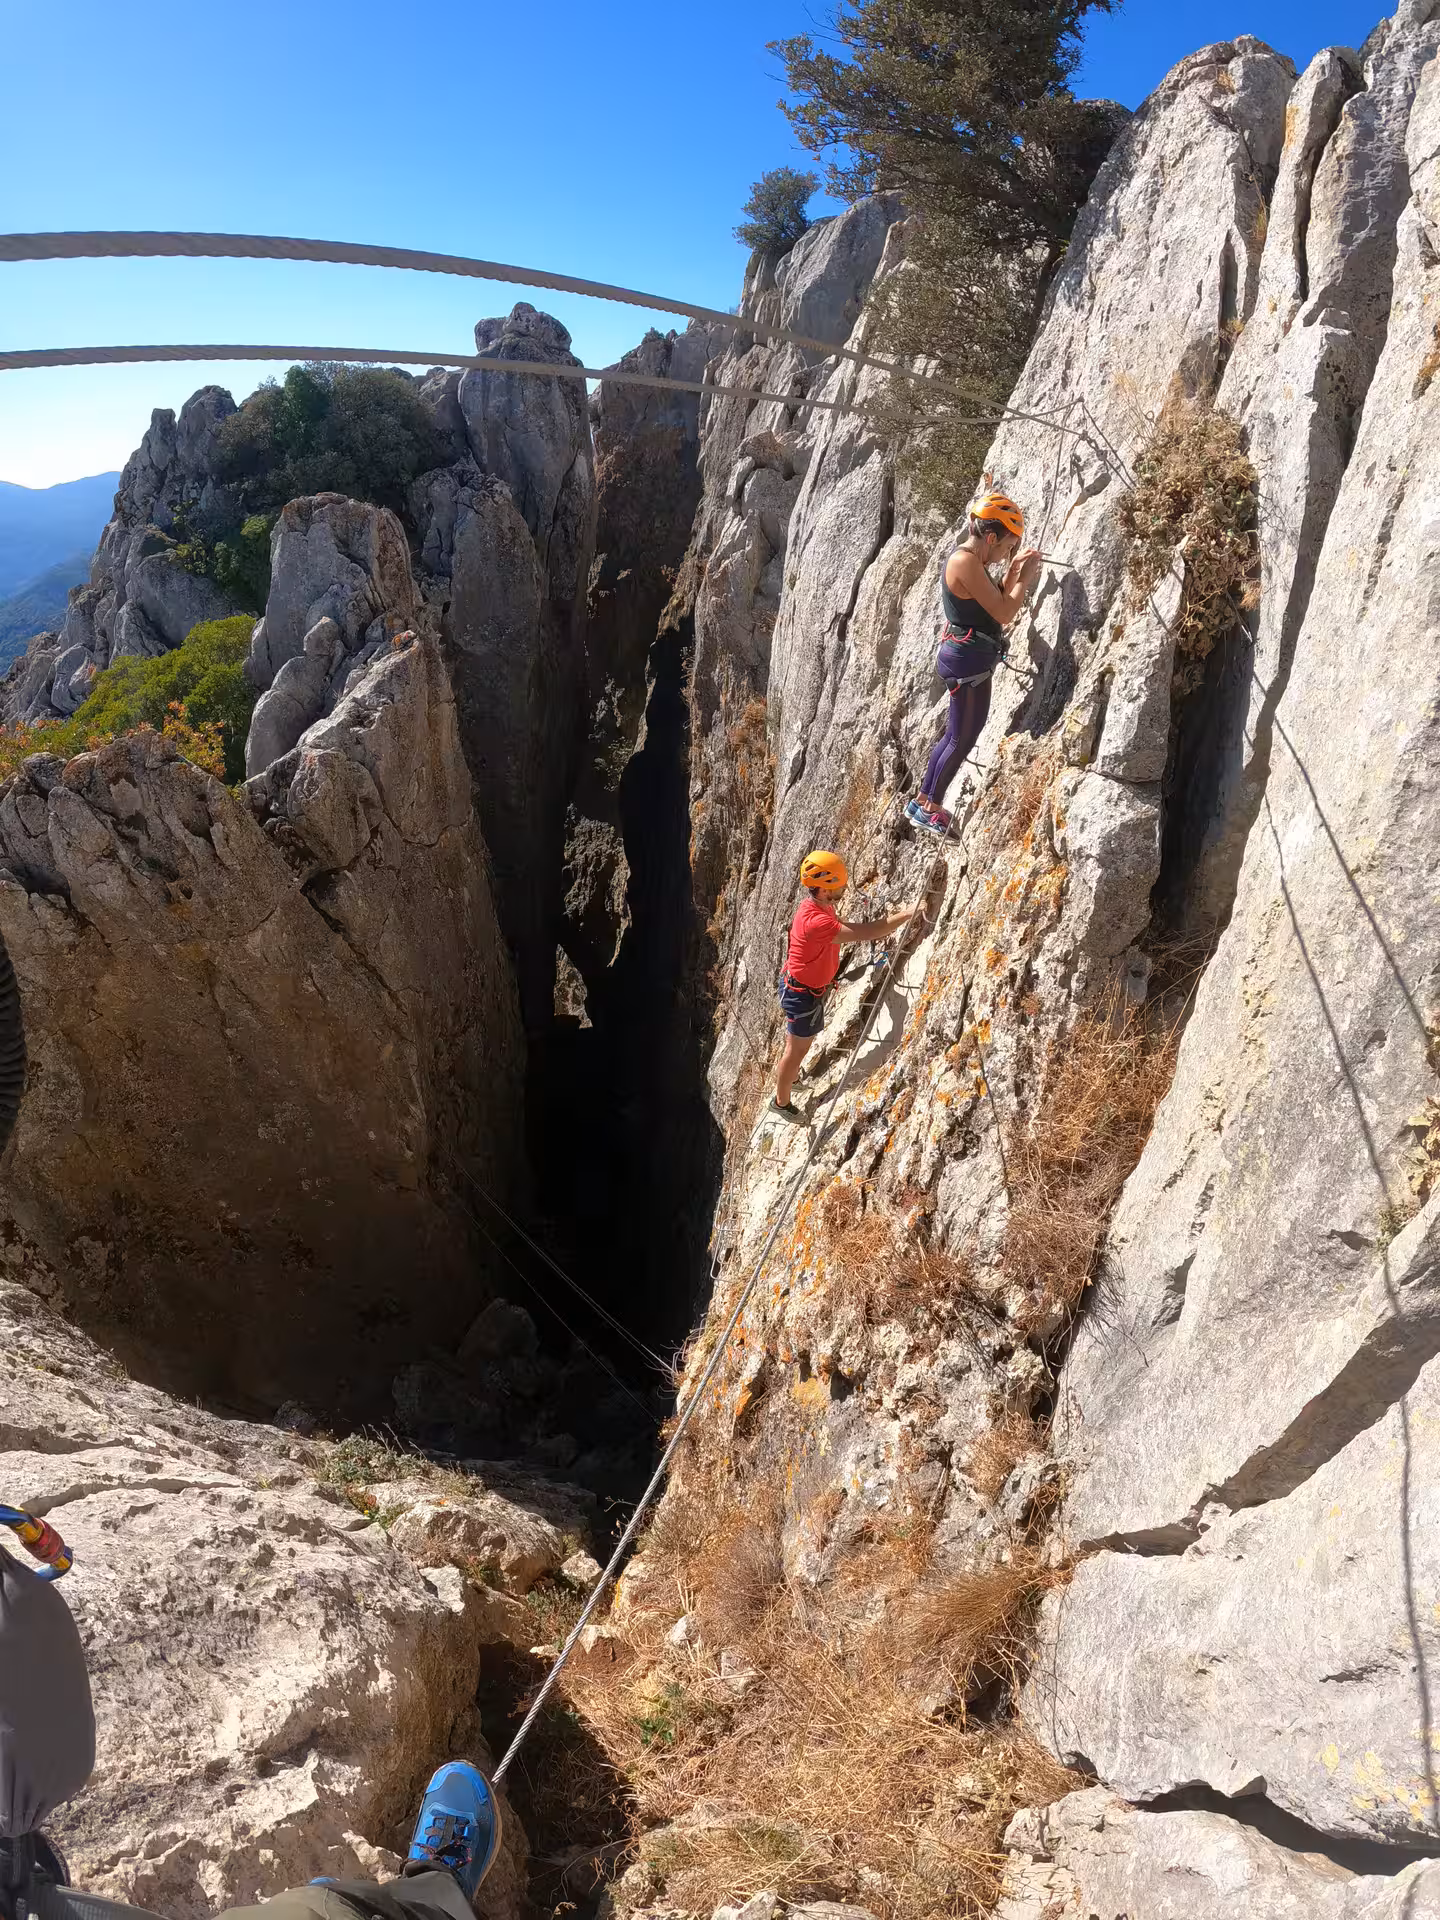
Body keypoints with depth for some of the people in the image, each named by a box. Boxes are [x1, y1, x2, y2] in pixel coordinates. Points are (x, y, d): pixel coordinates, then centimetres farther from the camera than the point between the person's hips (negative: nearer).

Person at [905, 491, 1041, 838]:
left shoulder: (970, 560, 14)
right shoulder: (966, 562, -19)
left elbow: (995, 604, 23)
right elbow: (1004, 613, -19)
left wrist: (1013, 571, 14)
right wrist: (1026, 576, -6)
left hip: (968, 659, 11)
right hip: (968, 659, -11)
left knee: (954, 736, 18)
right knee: (962, 740, -1)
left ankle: (921, 801, 27)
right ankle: (930, 808, 10)